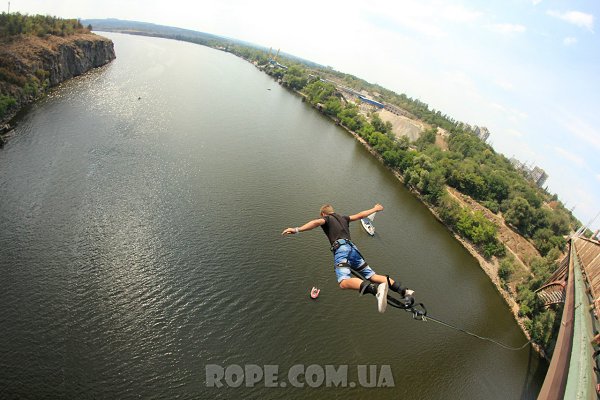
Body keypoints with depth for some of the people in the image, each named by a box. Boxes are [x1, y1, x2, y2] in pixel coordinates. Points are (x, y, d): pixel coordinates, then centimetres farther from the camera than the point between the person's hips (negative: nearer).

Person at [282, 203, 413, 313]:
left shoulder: (326, 218, 15)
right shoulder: (343, 218, 32)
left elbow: (316, 222, -8)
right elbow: (360, 215, 41)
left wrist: (297, 230, -21)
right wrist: (375, 209, 58)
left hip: (341, 249, -7)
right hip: (352, 248, 7)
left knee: (344, 282, -27)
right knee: (371, 275, 13)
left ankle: (376, 289, -52)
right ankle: (402, 290, 3)